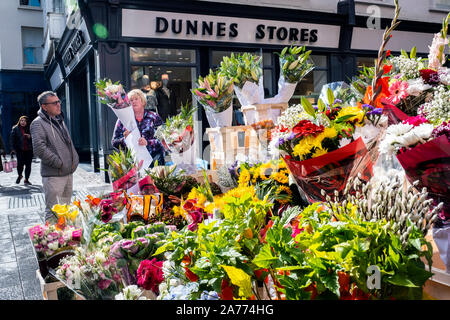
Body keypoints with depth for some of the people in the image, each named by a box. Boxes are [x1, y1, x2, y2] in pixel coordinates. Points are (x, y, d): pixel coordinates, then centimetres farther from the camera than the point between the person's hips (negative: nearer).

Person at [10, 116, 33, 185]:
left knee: (28, 165, 2)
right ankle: (19, 175, 16)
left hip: (29, 150, 2)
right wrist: (13, 148, -6)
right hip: (20, 150, -2)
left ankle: (26, 179, 16)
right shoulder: (15, 129, 4)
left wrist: (30, 137, -8)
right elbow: (12, 139, 2)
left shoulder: (29, 129, 8)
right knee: (20, 163, -14)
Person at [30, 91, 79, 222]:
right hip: (53, 175, -8)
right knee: (53, 212, -6)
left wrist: (75, 160, 12)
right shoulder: (38, 123, -10)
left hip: (69, 172, 8)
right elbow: (39, 149, -21)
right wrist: (59, 163, -18)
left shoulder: (59, 120, 17)